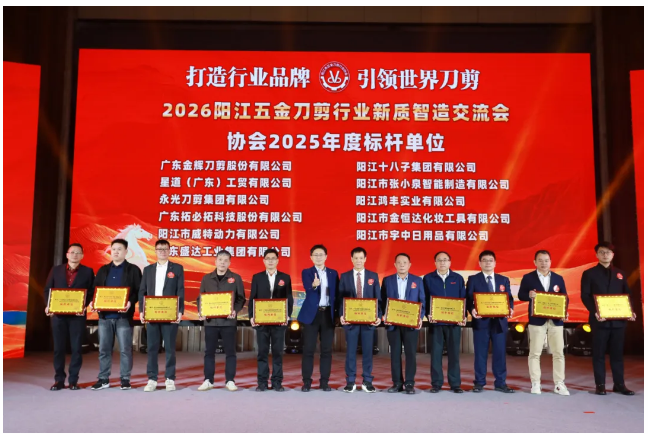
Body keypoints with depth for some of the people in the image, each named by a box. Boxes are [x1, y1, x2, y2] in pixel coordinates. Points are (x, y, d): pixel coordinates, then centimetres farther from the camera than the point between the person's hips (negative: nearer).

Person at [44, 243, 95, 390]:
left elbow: (92, 292, 1)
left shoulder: (88, 271, 4)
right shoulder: (56, 270, 10)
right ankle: (59, 380, 14)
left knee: (76, 348, 1)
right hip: (58, 314, 2)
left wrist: (85, 306, -15)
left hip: (77, 315, -1)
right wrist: (48, 305, -7)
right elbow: (47, 289, 9)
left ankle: (73, 380, 10)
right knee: (58, 348, 5)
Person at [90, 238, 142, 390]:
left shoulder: (133, 270, 3)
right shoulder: (103, 270, 16)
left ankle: (125, 379, 8)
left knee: (125, 349, -1)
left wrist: (131, 302, -20)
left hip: (123, 315, -4)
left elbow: (139, 291, -3)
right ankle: (103, 379, 16)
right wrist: (93, 302, -4)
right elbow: (96, 289, 15)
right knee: (104, 349, 7)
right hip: (104, 315, 4)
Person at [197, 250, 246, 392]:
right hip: (210, 320, 2)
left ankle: (230, 380, 10)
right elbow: (200, 298, 10)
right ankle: (208, 380, 15)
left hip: (228, 321, -2)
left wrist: (235, 311, -15)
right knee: (209, 351, 6)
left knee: (230, 351, 2)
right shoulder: (206, 278, 9)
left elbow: (241, 298, 2)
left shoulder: (236, 278, 3)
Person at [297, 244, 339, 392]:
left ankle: (324, 381, 12)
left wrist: (337, 313, 0)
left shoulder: (333, 273, 10)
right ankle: (306, 381, 7)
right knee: (309, 349, 0)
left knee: (327, 350, 4)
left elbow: (336, 294, 10)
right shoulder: (306, 272, 1)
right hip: (312, 314, -2)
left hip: (328, 314, 2)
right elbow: (308, 290, -18)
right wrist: (314, 285, -40)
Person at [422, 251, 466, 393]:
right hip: (435, 321, -1)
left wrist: (464, 316, -6)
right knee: (436, 353, 2)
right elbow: (424, 299, 2)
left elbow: (463, 299, 6)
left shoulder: (458, 278, 8)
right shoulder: (428, 278, 4)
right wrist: (428, 314, -12)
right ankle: (436, 383, 11)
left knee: (454, 352, 5)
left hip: (454, 322, 1)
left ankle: (455, 384, 13)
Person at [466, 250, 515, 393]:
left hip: (499, 321, 2)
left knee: (500, 353, 5)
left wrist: (510, 309, -12)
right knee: (481, 353, 3)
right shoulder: (473, 279, 4)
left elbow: (509, 299, 9)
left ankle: (500, 383, 14)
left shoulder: (504, 280, 13)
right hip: (481, 321, -2)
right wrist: (472, 310, -22)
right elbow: (468, 299, -3)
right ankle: (479, 383, 11)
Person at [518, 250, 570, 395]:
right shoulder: (528, 278, 2)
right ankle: (535, 384, 8)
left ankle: (559, 384, 11)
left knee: (558, 353, 3)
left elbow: (565, 298, 10)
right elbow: (520, 295, 0)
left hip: (556, 320, 3)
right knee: (535, 353, 1)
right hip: (537, 320, -2)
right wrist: (529, 295, -22)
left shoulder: (558, 278, 10)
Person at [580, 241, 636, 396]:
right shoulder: (589, 273, 3)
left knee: (617, 353, 7)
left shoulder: (620, 274, 15)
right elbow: (585, 296, -4)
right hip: (600, 320, -3)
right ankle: (600, 385, 6)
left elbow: (627, 294, 13)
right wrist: (594, 312, -19)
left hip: (618, 320, 3)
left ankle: (619, 384, 14)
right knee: (599, 353, 1)